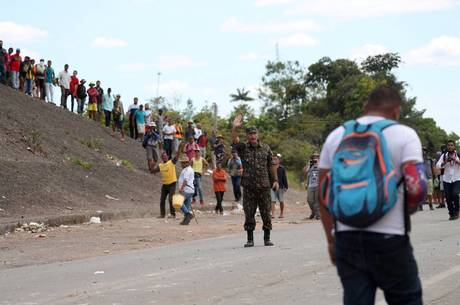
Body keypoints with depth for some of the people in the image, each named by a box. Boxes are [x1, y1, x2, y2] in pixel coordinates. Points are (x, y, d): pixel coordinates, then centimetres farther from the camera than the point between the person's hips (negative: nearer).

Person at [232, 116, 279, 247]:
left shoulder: (265, 148, 6)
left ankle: (267, 238, 13)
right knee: (249, 214, 1)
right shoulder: (243, 148, 2)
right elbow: (234, 140, -17)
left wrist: (275, 180, 7)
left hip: (264, 186, 1)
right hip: (248, 187, -1)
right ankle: (250, 239, 9)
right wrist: (235, 127, -32)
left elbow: (271, 165, 12)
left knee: (266, 213, 3)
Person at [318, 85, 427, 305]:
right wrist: (407, 210, 8)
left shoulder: (336, 136, 11)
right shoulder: (404, 135, -2)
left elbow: (323, 194, 11)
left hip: (347, 238, 4)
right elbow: (417, 187, -14)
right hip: (388, 239, -4)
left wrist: (331, 239, 18)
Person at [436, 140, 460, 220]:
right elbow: (438, 165, -2)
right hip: (447, 180, 2)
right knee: (448, 197, 0)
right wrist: (445, 162, -18)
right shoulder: (444, 155, 5)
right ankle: (451, 213, 15)